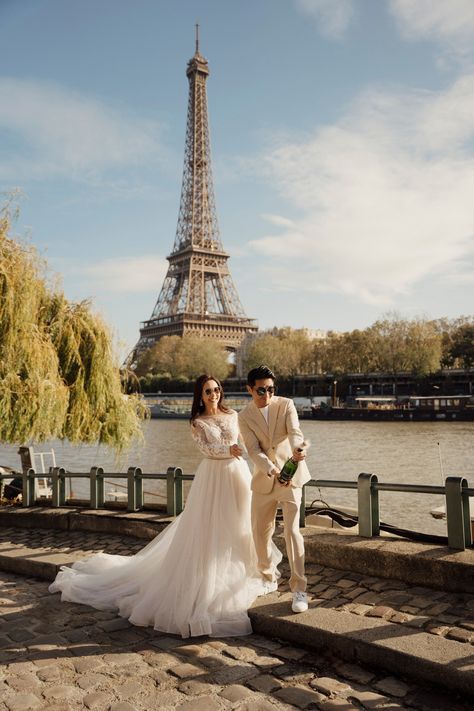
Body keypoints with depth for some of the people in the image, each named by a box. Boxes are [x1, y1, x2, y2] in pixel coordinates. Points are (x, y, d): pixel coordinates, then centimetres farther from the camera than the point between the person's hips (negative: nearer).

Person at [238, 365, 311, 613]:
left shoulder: (286, 405, -7)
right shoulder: (244, 417, -4)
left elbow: (295, 432, -23)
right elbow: (254, 451, -13)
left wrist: (297, 450, -47)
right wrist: (273, 471, -31)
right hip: (263, 479, 3)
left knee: (292, 531, -10)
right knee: (260, 532, 11)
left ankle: (299, 589, -1)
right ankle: (269, 578, 34)